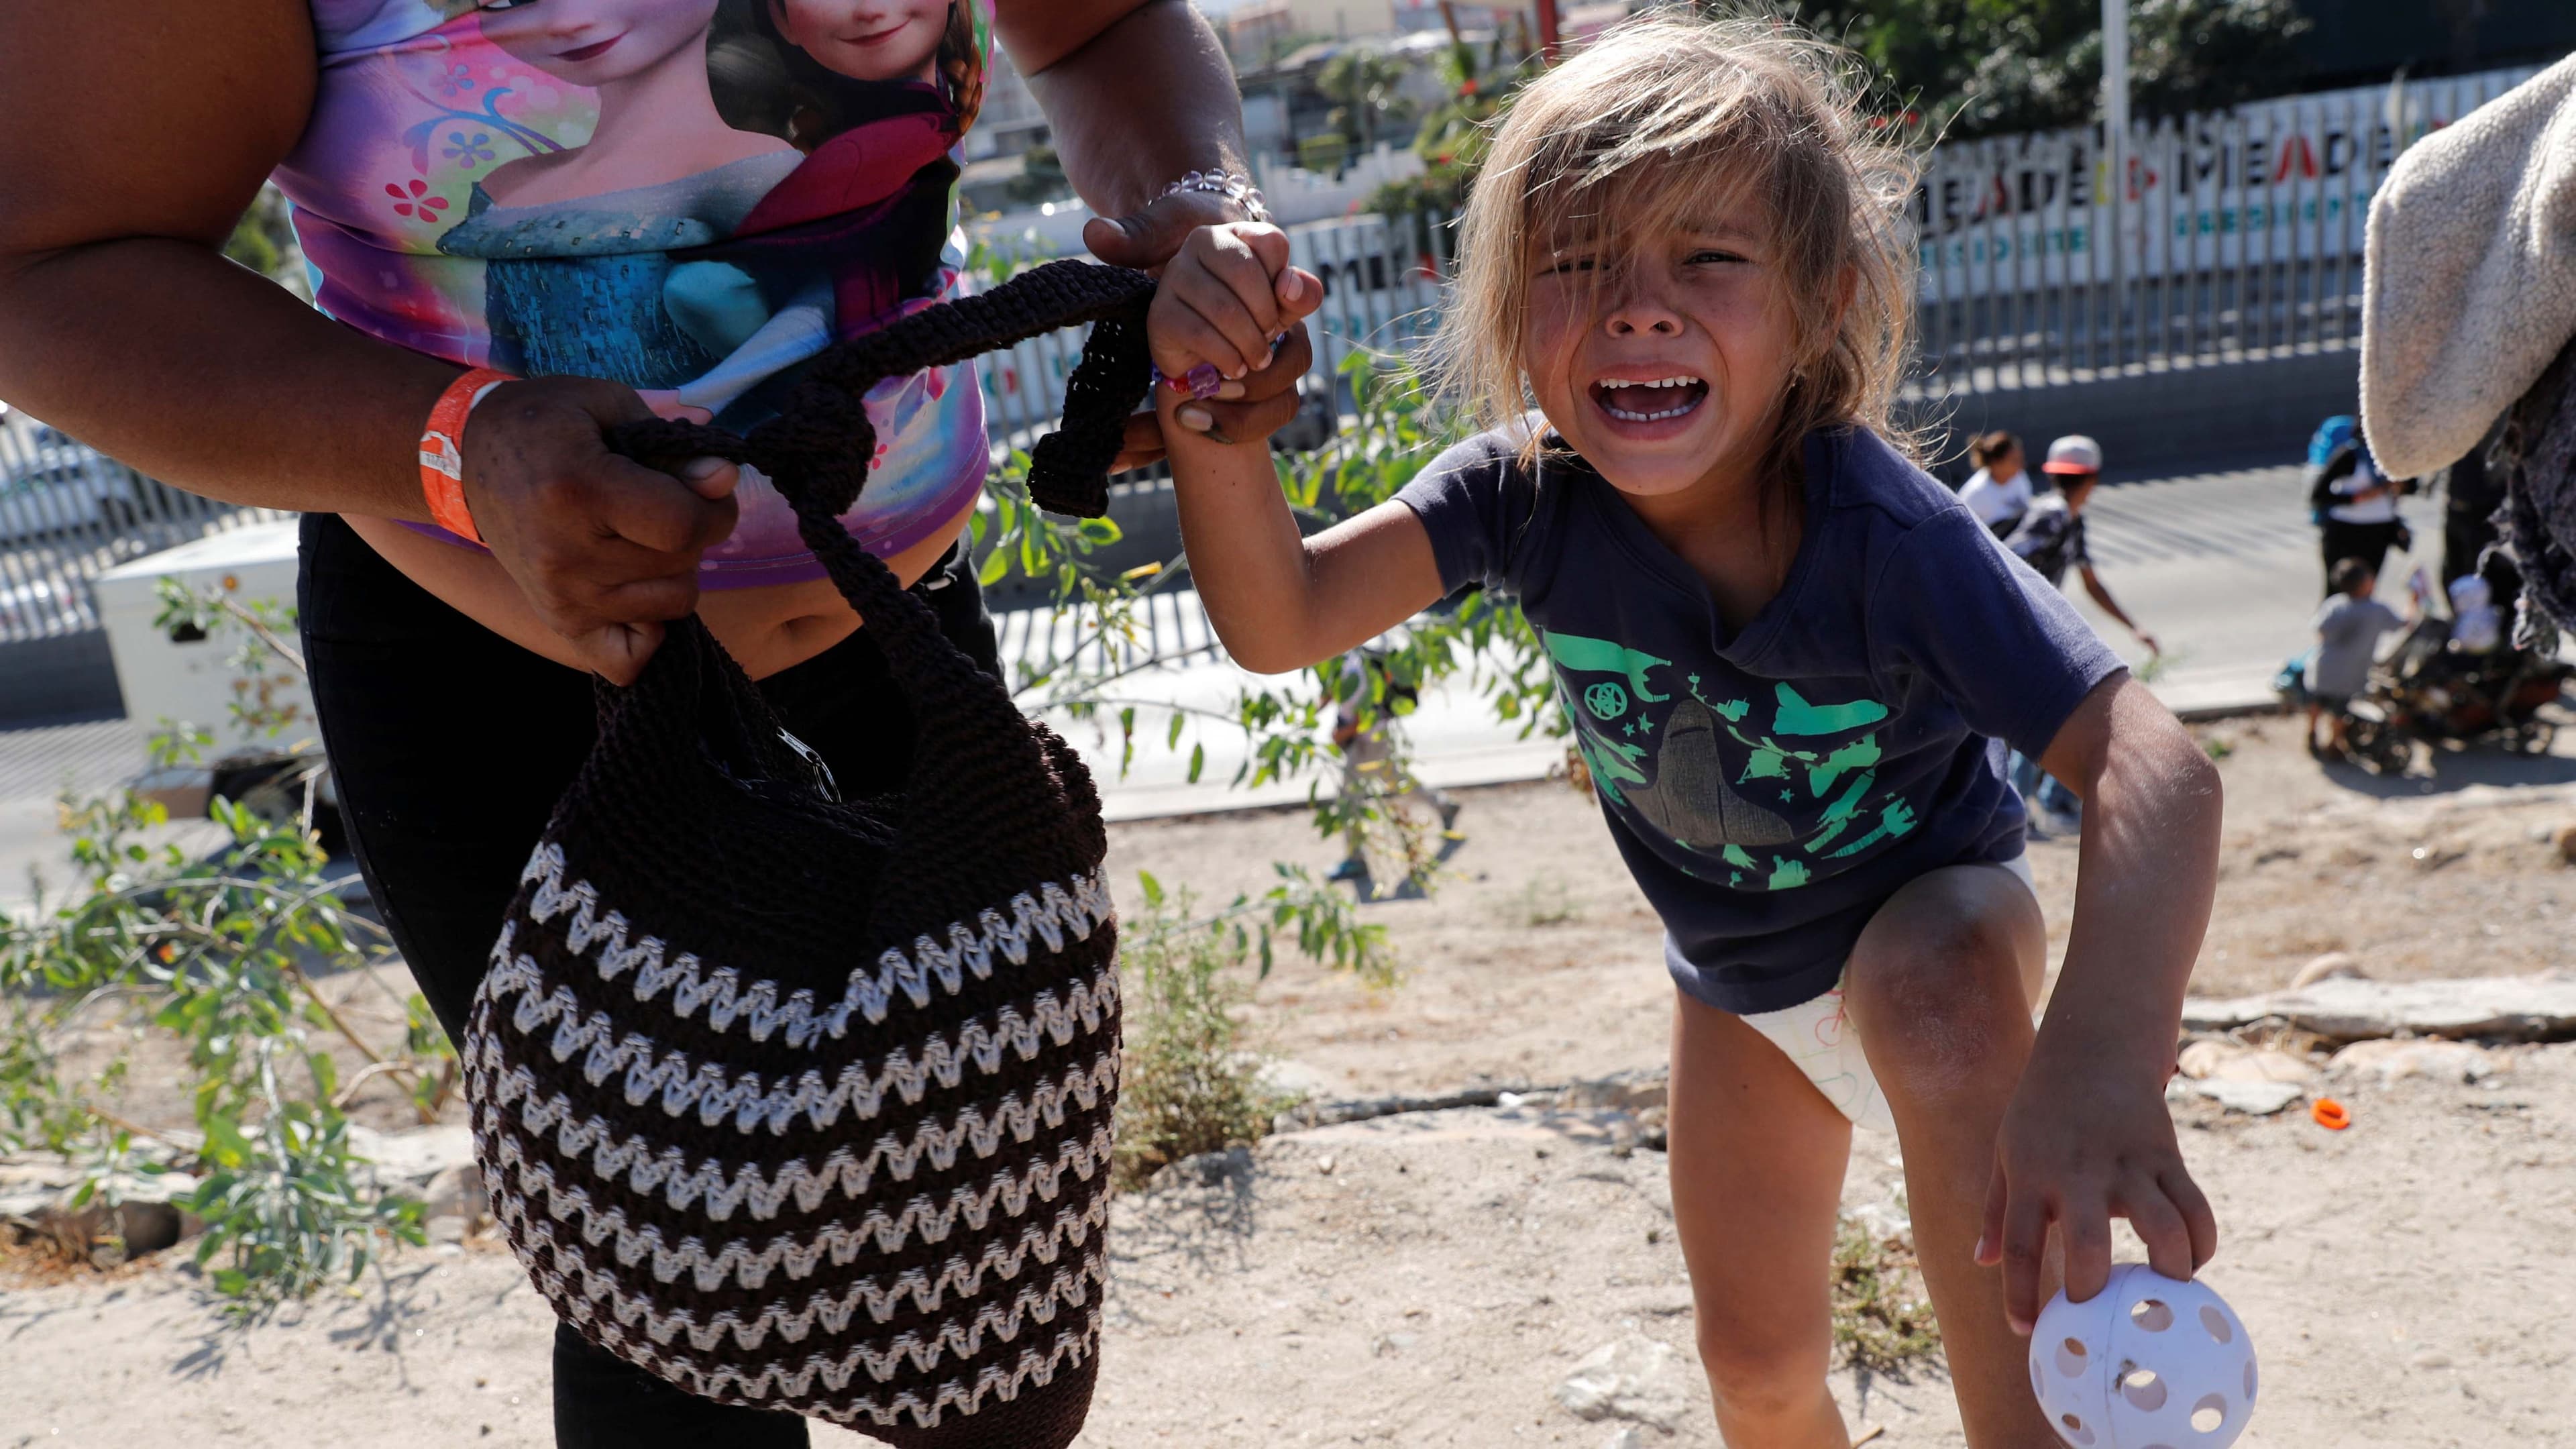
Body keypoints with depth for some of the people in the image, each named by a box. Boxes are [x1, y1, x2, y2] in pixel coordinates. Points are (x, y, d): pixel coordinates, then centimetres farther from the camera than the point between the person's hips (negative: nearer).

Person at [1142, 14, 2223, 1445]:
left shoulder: (1883, 532, -36)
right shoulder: (1525, 495, -25)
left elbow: (2152, 764, -46)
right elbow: (1278, 619, -33)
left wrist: (2101, 1061, -63)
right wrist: (1212, 404, -51)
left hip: (1929, 910, -3)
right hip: (1738, 977, 4)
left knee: (1936, 1000, -40)